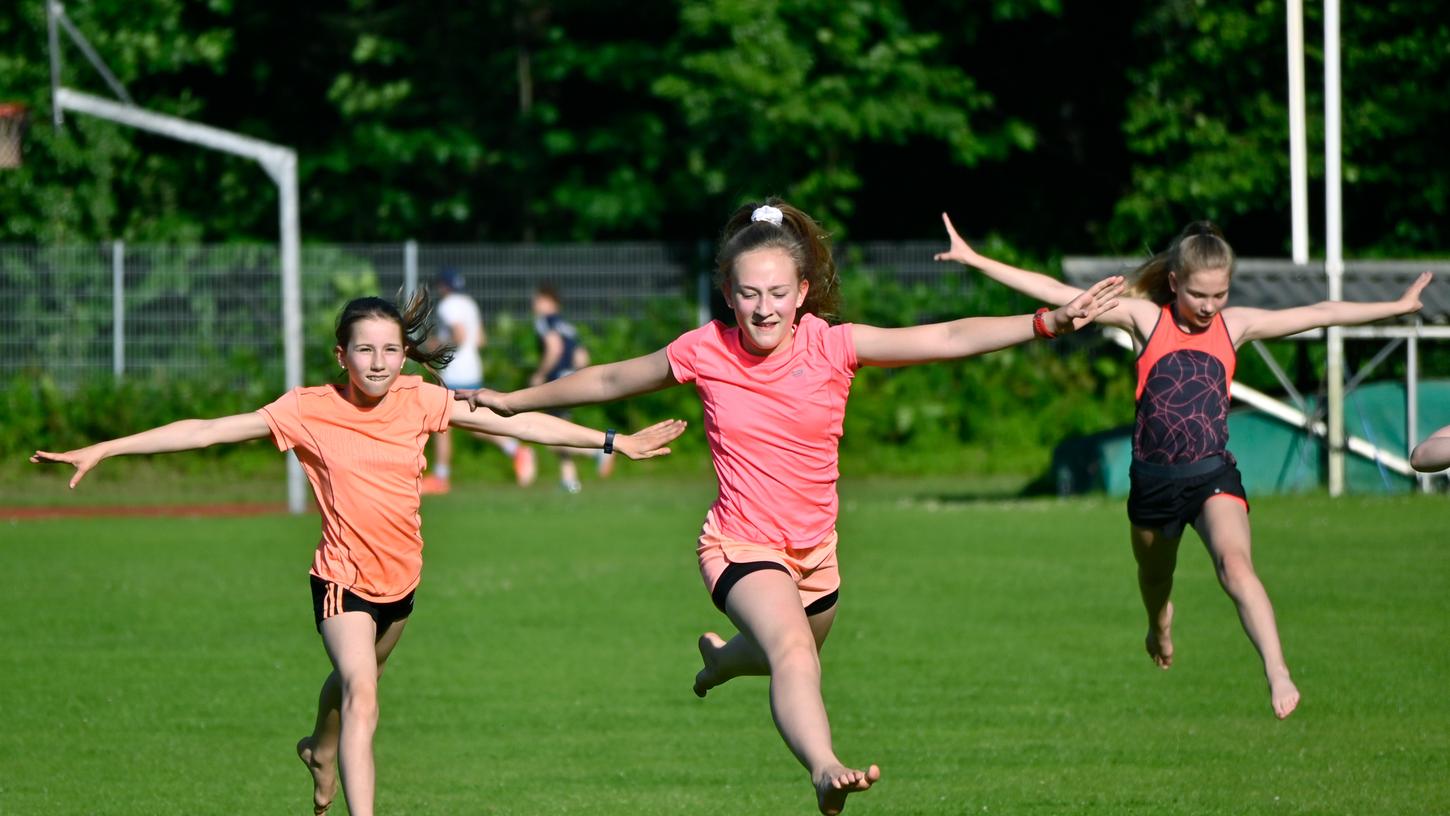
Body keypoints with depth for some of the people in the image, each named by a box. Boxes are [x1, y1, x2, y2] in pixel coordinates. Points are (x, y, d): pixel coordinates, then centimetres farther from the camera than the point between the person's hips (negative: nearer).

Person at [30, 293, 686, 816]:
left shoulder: (420, 403, -7)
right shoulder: (309, 411, -15)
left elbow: (518, 423, -1)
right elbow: (207, 430, -16)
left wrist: (614, 442, 1)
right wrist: (103, 450, -19)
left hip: (401, 577, 4)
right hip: (343, 578, -4)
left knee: (356, 679, 26)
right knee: (360, 697, -22)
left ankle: (320, 750, 58)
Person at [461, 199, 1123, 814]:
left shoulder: (832, 346, -10)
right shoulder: (706, 353, -10)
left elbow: (950, 338, -19)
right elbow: (610, 380, 6)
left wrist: (1048, 322, -30)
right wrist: (515, 401, 16)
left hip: (814, 551, 4)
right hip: (741, 547, -4)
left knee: (793, 656, 29)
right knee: (793, 650, -33)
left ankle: (721, 657, 65)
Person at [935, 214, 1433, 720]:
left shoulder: (1235, 325, 5)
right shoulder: (1145, 318, -1)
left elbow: (1322, 315, 10)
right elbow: (1058, 295, -5)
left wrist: (1400, 306, 14)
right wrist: (975, 260, -9)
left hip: (1214, 474, -1)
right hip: (1153, 478, 1)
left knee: (1235, 564, -25)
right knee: (1154, 577, 21)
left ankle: (1277, 675, -34)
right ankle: (1160, 622, 57)